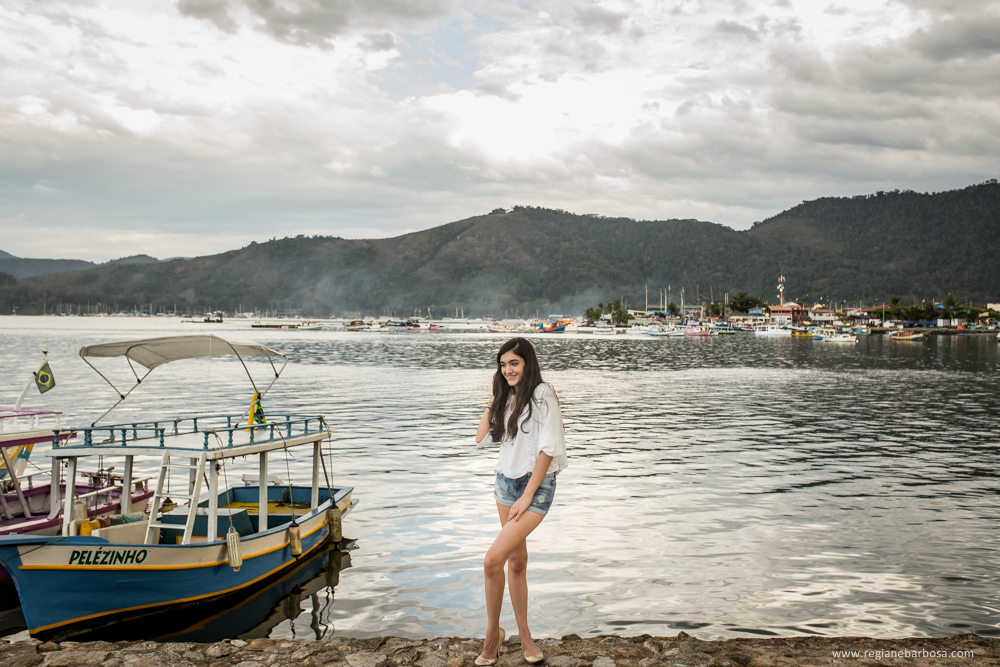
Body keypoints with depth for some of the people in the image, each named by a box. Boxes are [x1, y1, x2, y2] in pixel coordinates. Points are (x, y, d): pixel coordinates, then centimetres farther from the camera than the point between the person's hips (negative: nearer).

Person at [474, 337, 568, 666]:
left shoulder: (542, 395, -12)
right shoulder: (507, 397, 12)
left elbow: (548, 448, -16)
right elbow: (482, 437, 10)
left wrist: (527, 496, -16)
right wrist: (493, 398, 5)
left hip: (536, 484, -7)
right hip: (506, 481, 7)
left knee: (493, 560, -16)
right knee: (516, 560, 11)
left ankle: (493, 634, 0)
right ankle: (524, 635, 21)